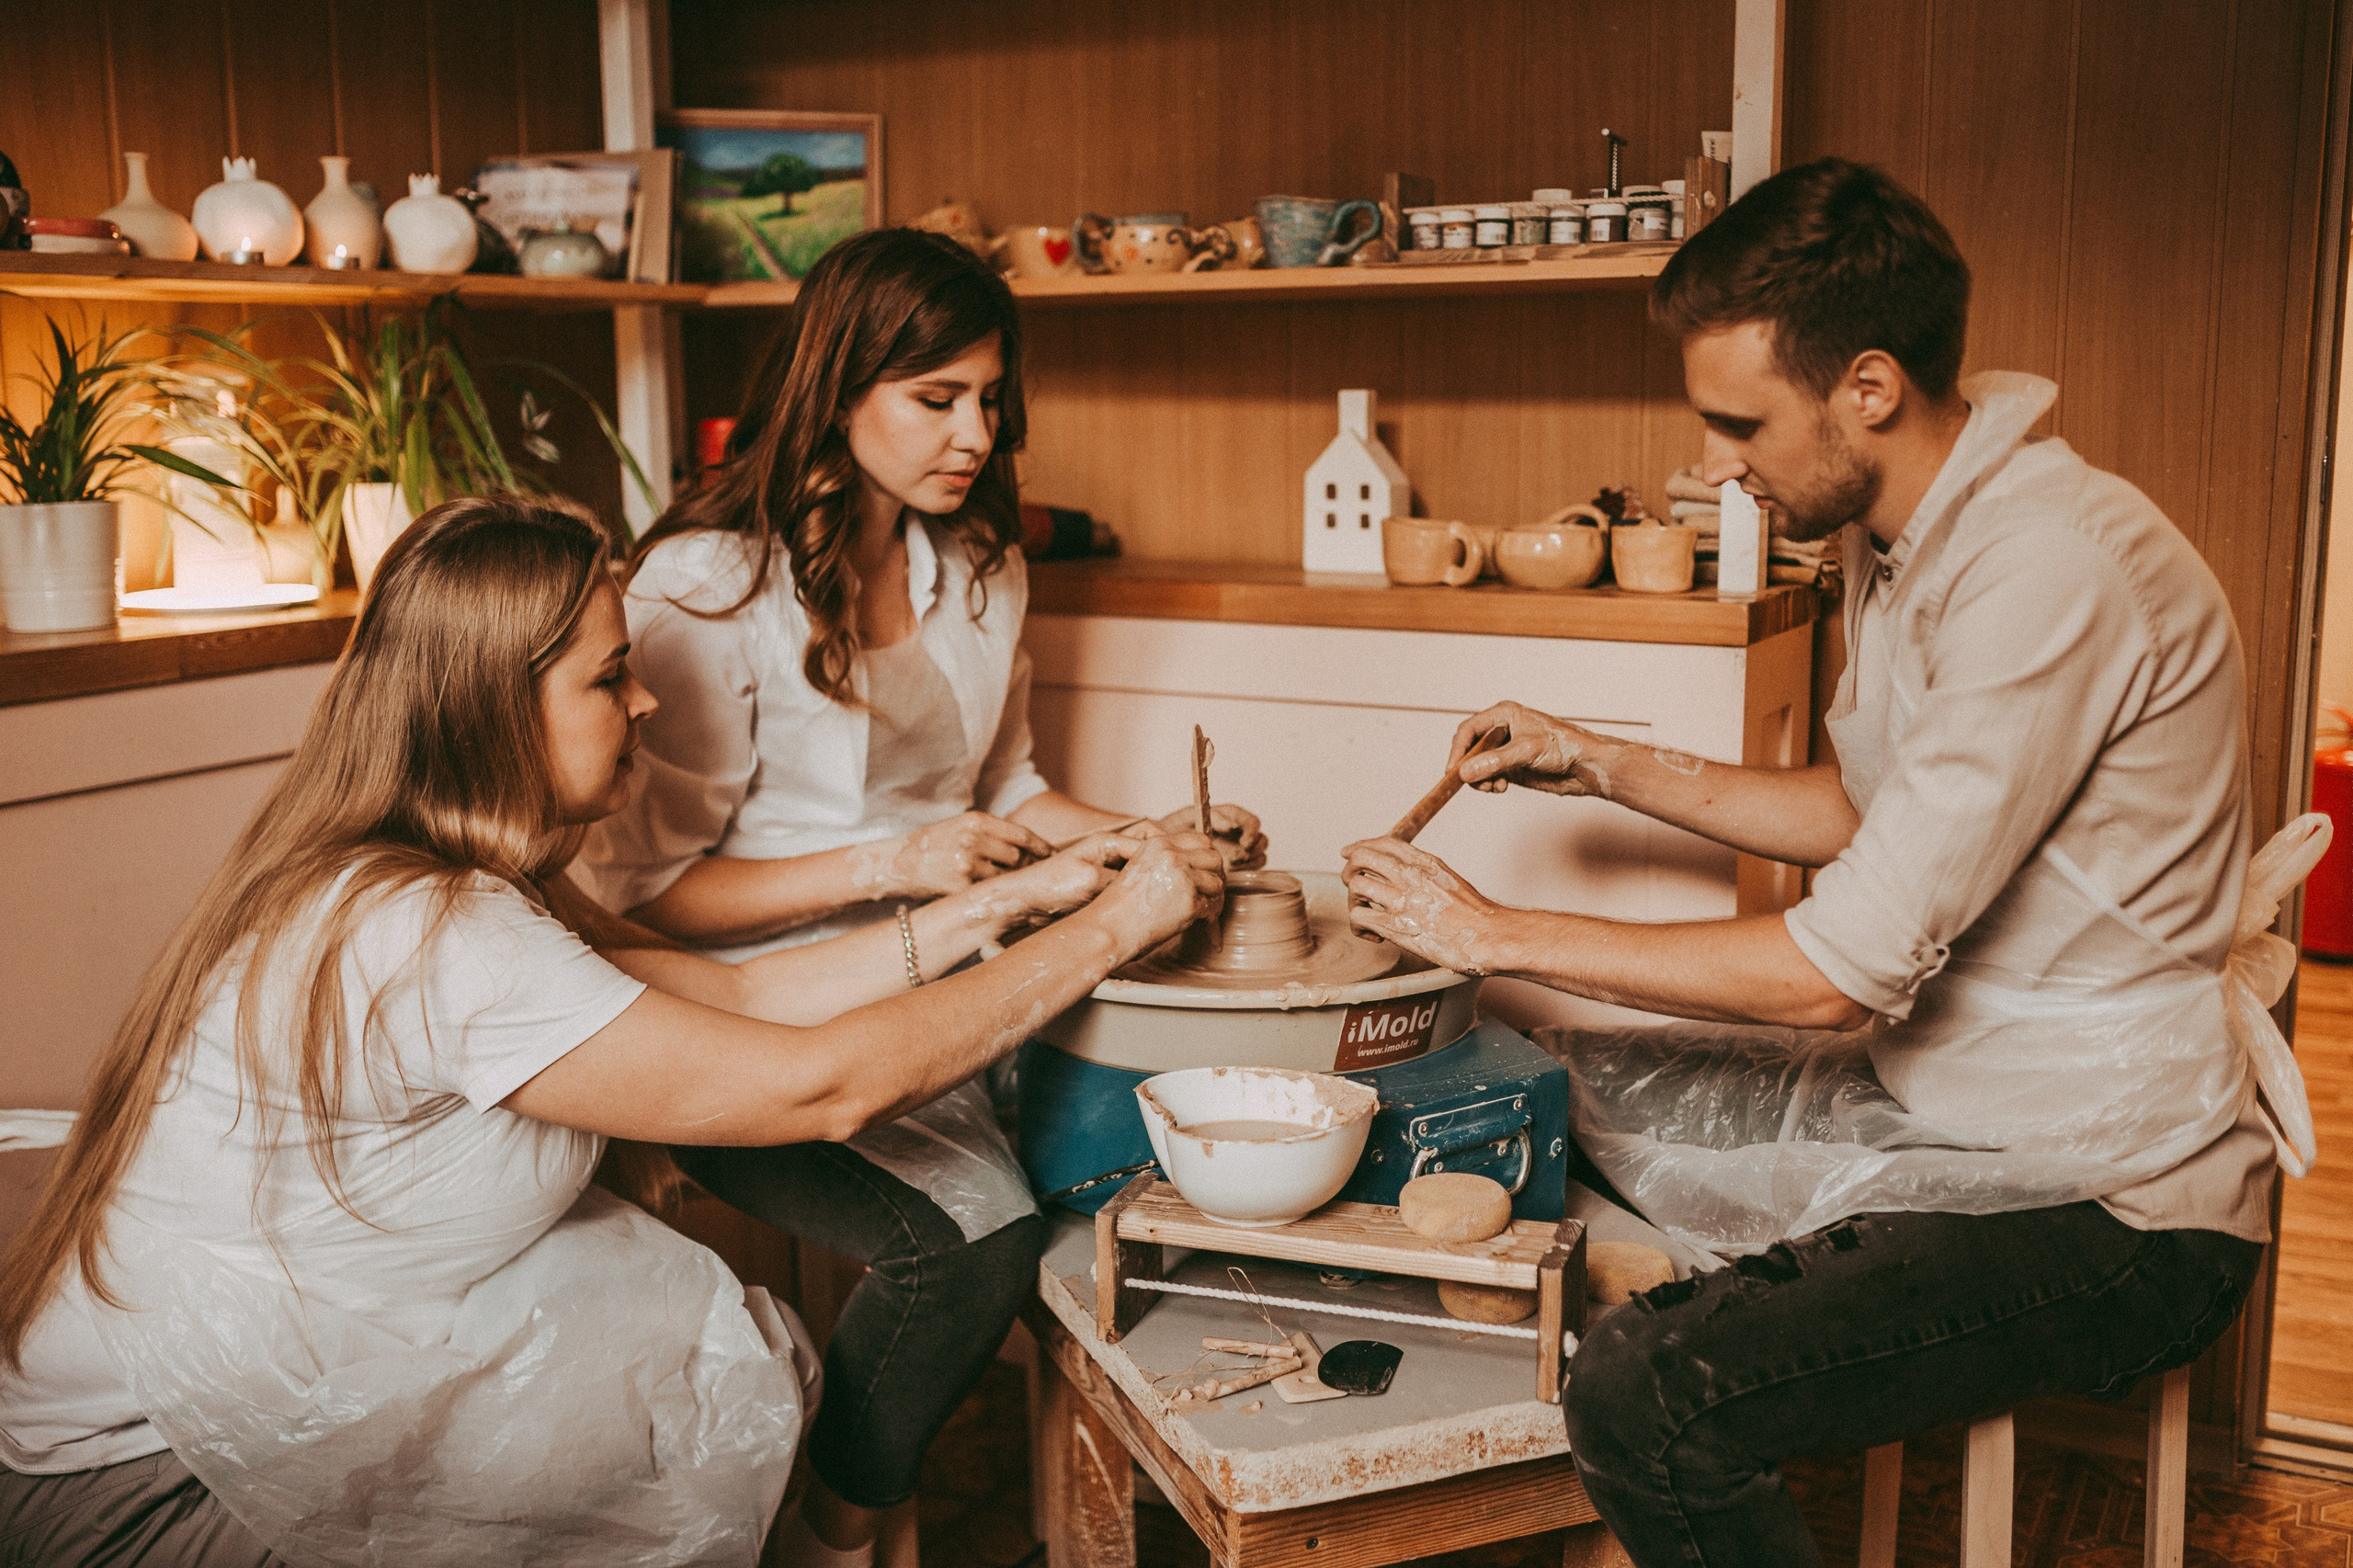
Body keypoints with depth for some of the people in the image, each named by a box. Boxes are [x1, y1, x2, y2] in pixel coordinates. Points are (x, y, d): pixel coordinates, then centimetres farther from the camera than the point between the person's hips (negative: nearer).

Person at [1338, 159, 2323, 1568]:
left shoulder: (2050, 571, -25)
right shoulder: (1906, 538, 5)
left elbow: (1843, 971, -25)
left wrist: (1501, 933, -16)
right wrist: (1611, 768, 11)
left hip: (2110, 1204, -10)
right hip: (1948, 1099, 10)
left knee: (1645, 1399, -26)